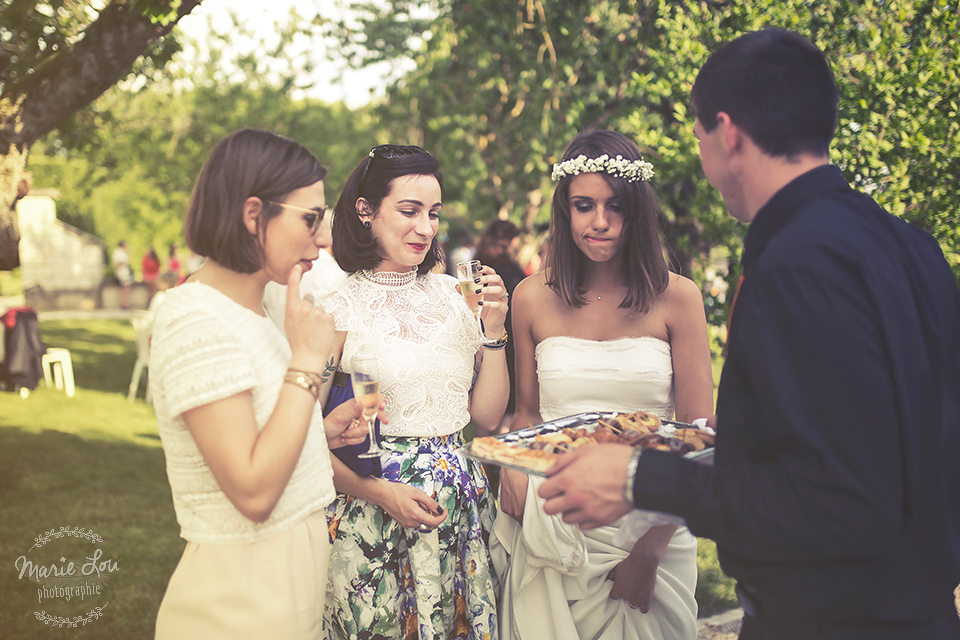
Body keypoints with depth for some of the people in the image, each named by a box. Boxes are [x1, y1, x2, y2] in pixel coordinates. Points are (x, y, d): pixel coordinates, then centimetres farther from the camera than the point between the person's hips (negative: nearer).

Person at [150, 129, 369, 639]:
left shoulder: (248, 312, 10)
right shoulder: (197, 320, -20)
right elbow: (253, 492, -26)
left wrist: (323, 431, 2)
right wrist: (307, 361, -22)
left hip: (292, 574, 9)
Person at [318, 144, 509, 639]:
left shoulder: (452, 294, 6)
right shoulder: (340, 306, -7)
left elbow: (487, 416, 6)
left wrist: (495, 330, -4)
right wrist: (381, 493, -17)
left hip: (463, 503, 5)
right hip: (376, 520, -4)